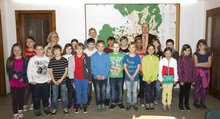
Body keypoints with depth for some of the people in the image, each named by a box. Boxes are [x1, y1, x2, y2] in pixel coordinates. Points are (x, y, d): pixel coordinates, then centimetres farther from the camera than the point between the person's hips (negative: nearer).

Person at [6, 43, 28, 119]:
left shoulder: (24, 60, 1)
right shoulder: (9, 60, 2)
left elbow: (26, 70, -5)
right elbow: (8, 71, -4)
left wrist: (19, 76, -16)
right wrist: (14, 75, -18)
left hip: (22, 82, 1)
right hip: (13, 82, -1)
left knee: (21, 97, 13)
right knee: (15, 98, 0)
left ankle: (20, 111, 31)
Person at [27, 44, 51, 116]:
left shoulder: (47, 59, -1)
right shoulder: (32, 59, -6)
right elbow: (29, 70, -4)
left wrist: (50, 78, 1)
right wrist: (30, 80, -8)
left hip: (46, 82, 2)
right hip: (36, 82, -1)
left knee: (46, 96, 14)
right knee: (36, 97, 8)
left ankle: (46, 107, 32)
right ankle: (37, 109, 25)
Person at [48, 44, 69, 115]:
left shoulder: (64, 60, -3)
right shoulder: (51, 61, 1)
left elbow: (66, 70, -3)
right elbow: (50, 71, 2)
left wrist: (61, 80, -10)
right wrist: (54, 80, -7)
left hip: (63, 81, -1)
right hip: (54, 81, 1)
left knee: (64, 95, 7)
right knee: (54, 96, 10)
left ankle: (65, 108, 21)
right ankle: (54, 108, 24)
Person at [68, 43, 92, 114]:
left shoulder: (86, 58, -3)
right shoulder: (72, 58, -1)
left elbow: (89, 68, 0)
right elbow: (70, 68, 1)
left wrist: (90, 78, -1)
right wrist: (71, 78, -1)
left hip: (85, 78, -1)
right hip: (76, 78, 1)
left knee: (85, 92, 10)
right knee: (78, 92, 12)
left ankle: (84, 105, 25)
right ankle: (78, 106, 25)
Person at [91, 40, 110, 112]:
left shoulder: (106, 56, 0)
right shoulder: (93, 56, -1)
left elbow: (108, 66, -3)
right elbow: (92, 66, -4)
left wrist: (104, 75, -12)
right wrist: (97, 75, -12)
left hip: (104, 77, 0)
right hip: (96, 77, 0)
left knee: (103, 91, 8)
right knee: (97, 91, 6)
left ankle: (103, 104, 21)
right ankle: (98, 105, 17)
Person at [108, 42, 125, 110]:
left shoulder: (122, 55, 3)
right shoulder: (109, 55, 2)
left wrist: (121, 68, -15)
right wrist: (110, 69, -15)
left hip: (120, 75, 1)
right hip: (112, 76, 0)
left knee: (120, 89, 8)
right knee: (113, 90, 6)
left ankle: (120, 102, 24)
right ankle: (113, 102, 21)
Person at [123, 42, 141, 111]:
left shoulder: (137, 57, -2)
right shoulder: (126, 57, -1)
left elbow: (138, 67, -4)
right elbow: (125, 67, -3)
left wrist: (133, 76, -11)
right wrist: (129, 76, -11)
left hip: (135, 77, 0)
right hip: (128, 77, 0)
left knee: (134, 91, 8)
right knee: (129, 91, 10)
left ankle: (134, 103, 21)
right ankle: (129, 103, 22)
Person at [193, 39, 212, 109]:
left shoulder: (209, 54, 5)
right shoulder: (196, 54, -2)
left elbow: (209, 65, -5)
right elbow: (196, 64, -12)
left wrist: (200, 64, -11)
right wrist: (205, 63, -8)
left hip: (206, 73, 2)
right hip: (198, 72, -2)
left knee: (204, 88, 7)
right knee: (197, 87, 2)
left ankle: (203, 103, 19)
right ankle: (196, 102, 16)